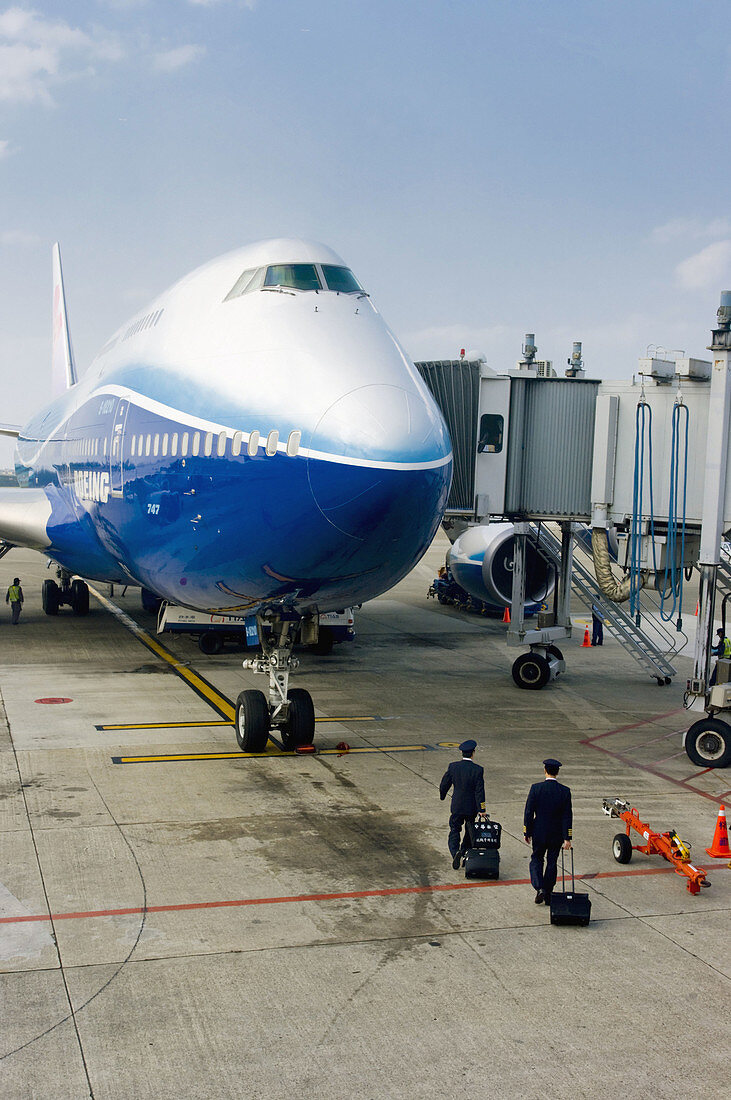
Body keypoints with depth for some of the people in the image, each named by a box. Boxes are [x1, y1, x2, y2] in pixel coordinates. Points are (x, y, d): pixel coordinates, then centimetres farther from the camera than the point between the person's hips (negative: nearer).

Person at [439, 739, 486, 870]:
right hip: (471, 807, -1)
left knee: (454, 830, 8)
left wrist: (442, 796, 20)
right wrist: (481, 809, -10)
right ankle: (465, 851, 22)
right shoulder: (478, 770, -15)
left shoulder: (453, 766, -9)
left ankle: (455, 852, -15)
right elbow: (479, 791, -15)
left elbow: (444, 784, 0)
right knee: (470, 830, 20)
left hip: (456, 806, 1)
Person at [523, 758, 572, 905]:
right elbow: (567, 816, -7)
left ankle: (539, 888, -5)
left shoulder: (536, 788, -11)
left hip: (539, 832, -1)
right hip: (557, 834, 1)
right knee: (552, 863, 13)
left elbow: (529, 812, -9)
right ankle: (548, 896, 17)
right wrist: (567, 838, -5)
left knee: (536, 859, 16)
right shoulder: (565, 791, -7)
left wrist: (527, 832, 1)